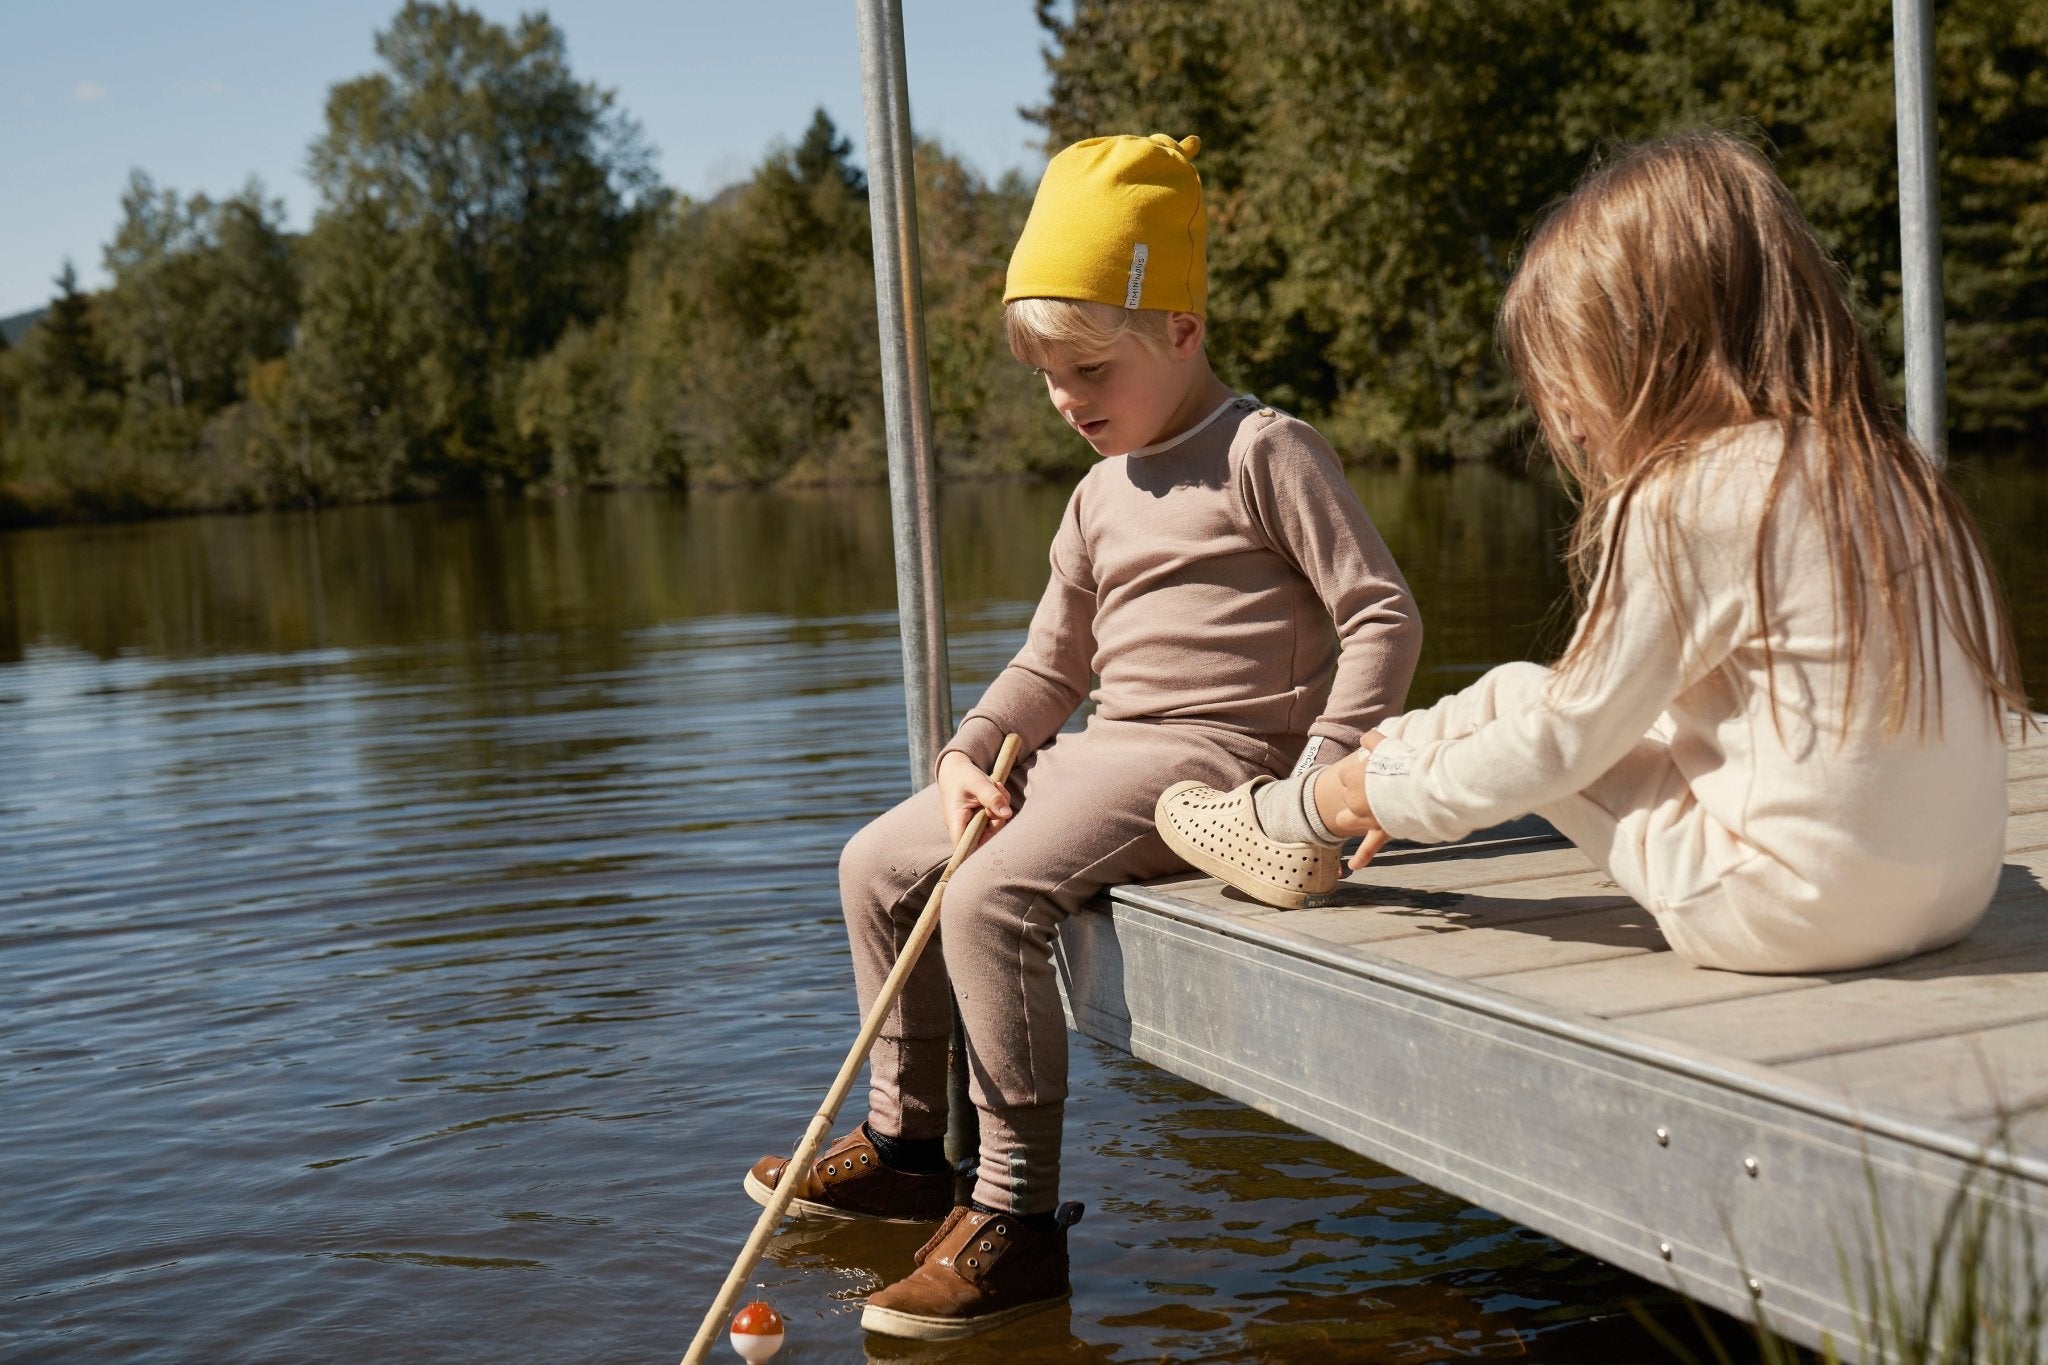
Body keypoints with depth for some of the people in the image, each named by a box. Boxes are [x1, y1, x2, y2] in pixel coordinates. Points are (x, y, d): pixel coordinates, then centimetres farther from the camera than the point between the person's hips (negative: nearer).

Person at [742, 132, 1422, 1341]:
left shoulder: (1265, 450, -8)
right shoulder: (1100, 495, 17)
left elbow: (1384, 615, -12)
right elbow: (1050, 665, 20)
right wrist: (972, 751, 1)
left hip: (1214, 754, -9)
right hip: (1101, 750, 9)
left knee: (993, 897, -29)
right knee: (879, 865, 9)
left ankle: (1018, 1216, -21)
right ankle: (908, 1140, 23)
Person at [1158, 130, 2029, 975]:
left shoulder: (1684, 505, -14)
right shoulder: (1887, 474, 11)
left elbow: (1561, 739, -6)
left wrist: (1386, 789, 10)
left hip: (1780, 907, -7)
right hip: (1954, 891, 8)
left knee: (1513, 704, 10)